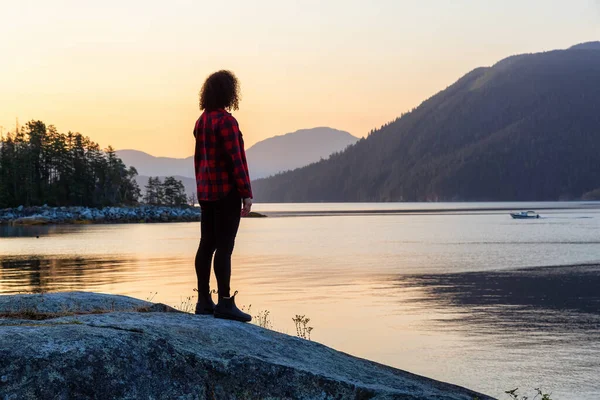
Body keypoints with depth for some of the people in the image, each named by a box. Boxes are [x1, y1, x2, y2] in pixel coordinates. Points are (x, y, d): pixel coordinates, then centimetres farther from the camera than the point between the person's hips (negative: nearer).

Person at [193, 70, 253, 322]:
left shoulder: (202, 121, 12)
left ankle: (204, 301, 14)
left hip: (206, 191, 9)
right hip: (226, 191, -9)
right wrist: (247, 193, -14)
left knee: (207, 245, 10)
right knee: (225, 246, -7)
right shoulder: (226, 121, -15)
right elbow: (235, 160, -18)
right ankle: (225, 303, -6)